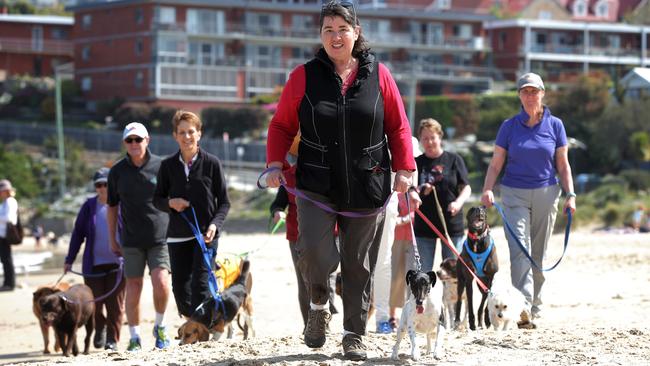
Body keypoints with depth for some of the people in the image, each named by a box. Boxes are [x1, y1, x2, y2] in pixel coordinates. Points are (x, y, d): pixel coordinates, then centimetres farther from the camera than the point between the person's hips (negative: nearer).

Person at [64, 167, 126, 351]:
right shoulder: (89, 206, 4)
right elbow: (78, 233, 8)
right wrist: (69, 260, 6)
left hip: (117, 264, -2)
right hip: (94, 264, 2)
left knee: (115, 304, 0)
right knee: (94, 303, 3)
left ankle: (112, 339, 11)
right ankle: (99, 329, 30)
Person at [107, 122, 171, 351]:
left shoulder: (161, 166, -1)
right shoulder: (117, 171, 4)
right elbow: (112, 207, 12)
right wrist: (112, 239, 12)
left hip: (160, 237, -2)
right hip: (131, 240, 2)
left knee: (161, 283, -15)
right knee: (133, 287, 4)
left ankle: (160, 326, 10)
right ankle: (134, 338, 14)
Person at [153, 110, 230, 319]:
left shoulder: (212, 163, -3)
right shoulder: (168, 166, 4)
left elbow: (224, 202, 1)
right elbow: (157, 199, 13)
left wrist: (215, 225, -15)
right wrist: (170, 203, -9)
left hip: (205, 235, -3)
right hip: (177, 236, 3)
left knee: (201, 285, -13)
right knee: (180, 286, 4)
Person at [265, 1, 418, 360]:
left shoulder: (378, 75, 3)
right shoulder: (304, 76, 1)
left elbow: (398, 127, 7)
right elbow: (282, 125, 7)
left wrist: (403, 170, 0)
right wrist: (275, 163, -6)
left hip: (368, 188, 1)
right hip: (317, 187, -1)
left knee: (359, 264, 6)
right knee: (315, 252, -19)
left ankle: (354, 334, 20)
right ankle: (319, 305, 10)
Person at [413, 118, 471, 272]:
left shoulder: (453, 159, 4)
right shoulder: (416, 163, 7)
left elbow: (466, 187, 3)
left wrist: (458, 202, -16)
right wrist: (420, 191, -13)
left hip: (451, 223, -1)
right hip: (423, 225, 1)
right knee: (422, 273, 1)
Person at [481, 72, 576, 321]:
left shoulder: (555, 125, 5)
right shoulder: (509, 126, 3)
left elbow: (563, 165, 8)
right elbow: (496, 164, 3)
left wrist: (570, 195, -2)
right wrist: (487, 190, -12)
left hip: (546, 194, 1)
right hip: (515, 194, -1)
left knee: (539, 252, 7)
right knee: (519, 249, -15)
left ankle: (536, 304, 17)